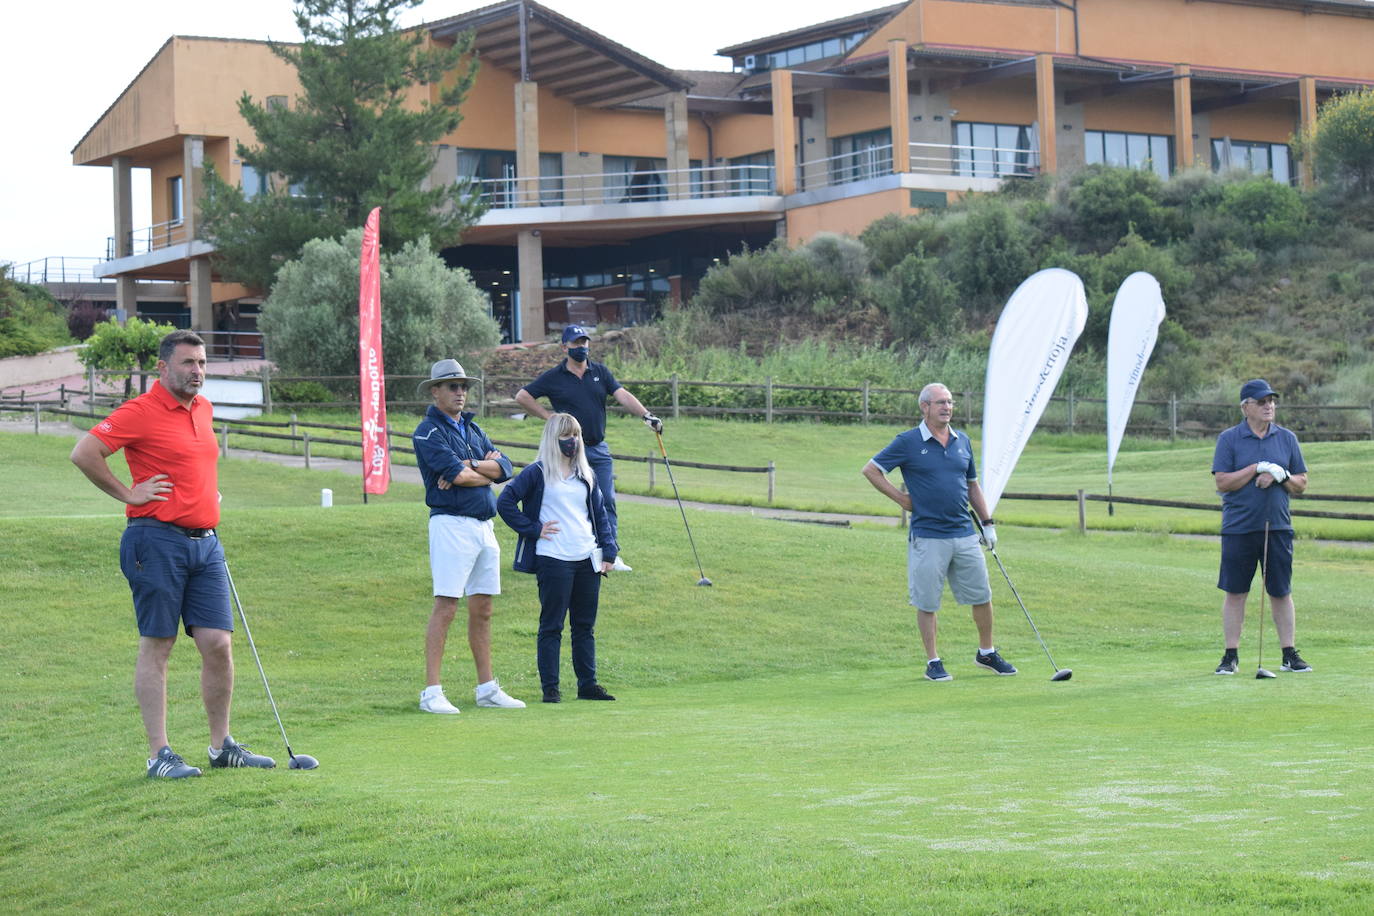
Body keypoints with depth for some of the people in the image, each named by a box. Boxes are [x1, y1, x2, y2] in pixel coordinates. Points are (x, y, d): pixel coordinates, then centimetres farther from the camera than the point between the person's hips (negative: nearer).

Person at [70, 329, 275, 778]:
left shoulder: (204, 409, 15)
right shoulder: (140, 412, -9)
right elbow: (83, 453, -15)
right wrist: (128, 493, -11)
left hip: (205, 541, 7)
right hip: (158, 542, -7)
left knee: (218, 644, 4)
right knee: (156, 647, -1)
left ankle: (222, 746, 15)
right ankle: (159, 754, 3)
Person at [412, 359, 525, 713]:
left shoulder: (473, 429, 19)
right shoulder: (428, 432, -5)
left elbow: (504, 467, 6)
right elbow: (455, 474, -18)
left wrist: (471, 466, -11)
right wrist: (486, 471, 0)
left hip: (484, 525, 8)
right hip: (451, 523, -8)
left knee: (482, 609, 10)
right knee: (445, 606, -10)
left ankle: (487, 688, 16)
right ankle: (432, 692, -9)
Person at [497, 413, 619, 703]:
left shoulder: (586, 475, 15)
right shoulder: (538, 473, -2)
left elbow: (600, 514, 18)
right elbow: (505, 503, -7)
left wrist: (608, 553, 10)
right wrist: (533, 529, -9)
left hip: (588, 560, 5)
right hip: (553, 560, -5)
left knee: (586, 625, 10)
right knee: (552, 625, -1)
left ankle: (588, 684, 17)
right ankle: (550, 687, 2)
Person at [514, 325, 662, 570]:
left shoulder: (600, 372, 7)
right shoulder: (554, 377, -1)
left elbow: (623, 396, -3)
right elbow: (522, 396, 2)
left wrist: (646, 415, -18)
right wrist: (549, 416, -4)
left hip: (599, 449, 3)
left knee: (607, 501, 1)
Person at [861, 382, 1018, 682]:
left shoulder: (963, 441, 10)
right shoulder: (908, 443, -6)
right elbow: (870, 470, -3)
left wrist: (987, 523, 15)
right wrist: (902, 499, -5)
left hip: (964, 534, 5)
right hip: (927, 538, -5)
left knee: (982, 596, 8)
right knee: (927, 602, 2)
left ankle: (987, 653, 24)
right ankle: (933, 662, 11)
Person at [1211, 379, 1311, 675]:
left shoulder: (1287, 438, 9)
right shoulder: (1229, 439, 0)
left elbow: (1301, 483, 11)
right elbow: (1222, 483, -7)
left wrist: (1281, 476, -9)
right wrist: (1257, 469, -14)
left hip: (1278, 528, 2)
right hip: (1238, 528, -2)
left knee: (1281, 592, 5)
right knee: (1235, 593, 1)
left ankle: (1289, 654, 12)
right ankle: (1231, 655, 8)